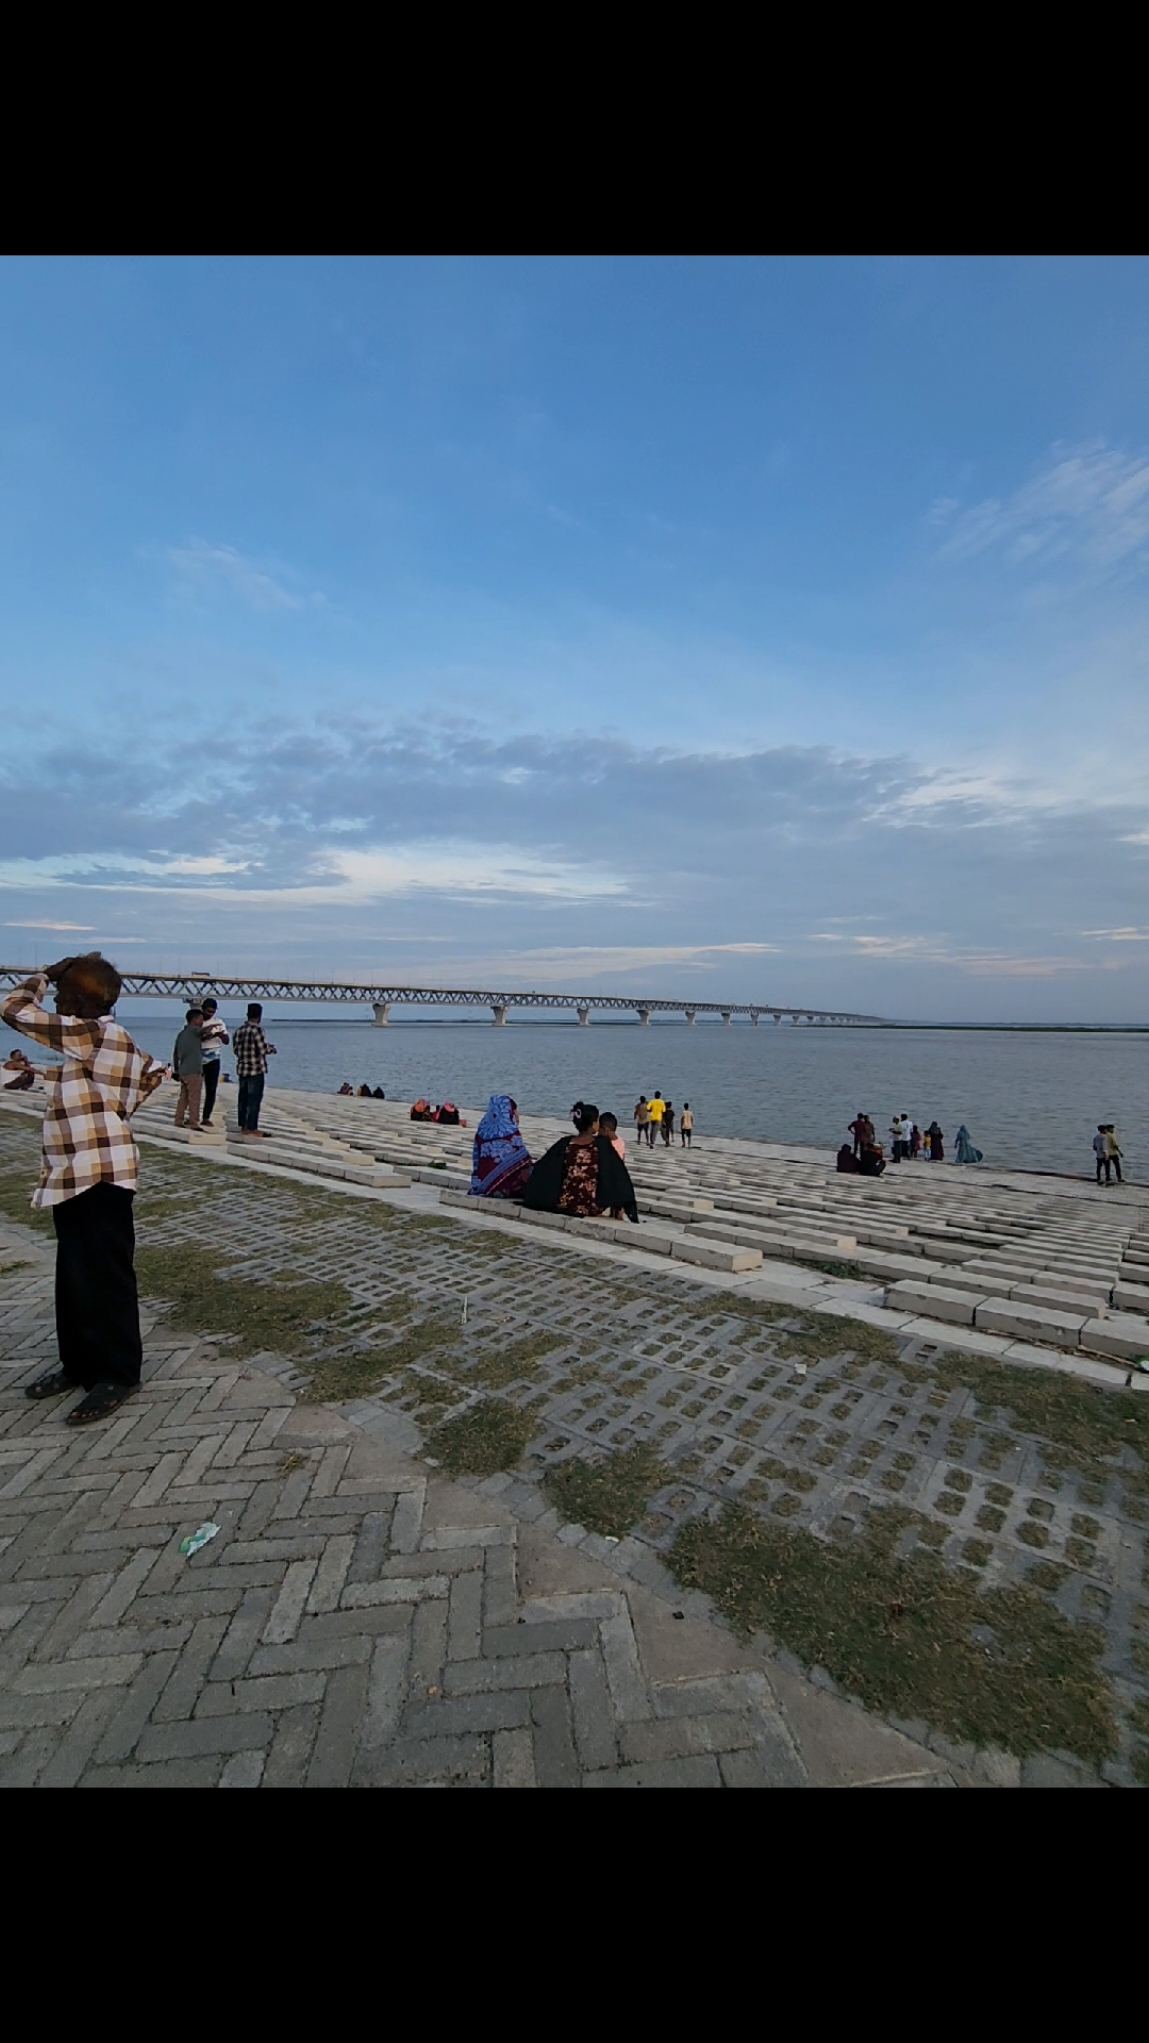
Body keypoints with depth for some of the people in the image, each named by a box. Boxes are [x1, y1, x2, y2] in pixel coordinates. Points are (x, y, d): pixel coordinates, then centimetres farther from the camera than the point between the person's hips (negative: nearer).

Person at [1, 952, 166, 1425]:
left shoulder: (90, 1033, -15)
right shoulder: (103, 1039, 14)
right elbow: (154, 1072, 25)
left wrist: (45, 975, 2)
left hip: (99, 1174, -11)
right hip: (74, 1174, 11)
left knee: (106, 1277, -1)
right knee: (74, 1276, 18)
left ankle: (118, 1375, 10)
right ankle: (80, 1364, 31)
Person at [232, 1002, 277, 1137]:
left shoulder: (239, 1030, 7)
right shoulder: (256, 1030, -16)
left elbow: (236, 1049, 13)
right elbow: (263, 1049, -18)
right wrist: (272, 1048, 2)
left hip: (242, 1069, 7)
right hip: (256, 1070, -7)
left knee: (243, 1098, 13)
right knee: (254, 1099, -1)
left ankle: (243, 1126, 20)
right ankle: (252, 1128, 1)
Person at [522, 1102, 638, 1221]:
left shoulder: (565, 1143, -5)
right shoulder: (602, 1144, -11)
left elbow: (542, 1171, 0)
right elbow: (616, 1175, -10)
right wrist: (620, 1206, -2)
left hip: (563, 1203, 2)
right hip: (591, 1206, -1)